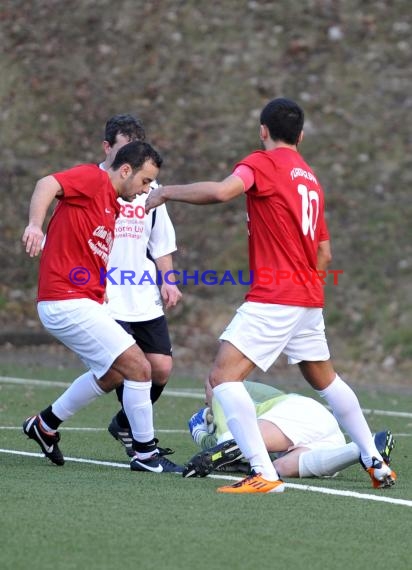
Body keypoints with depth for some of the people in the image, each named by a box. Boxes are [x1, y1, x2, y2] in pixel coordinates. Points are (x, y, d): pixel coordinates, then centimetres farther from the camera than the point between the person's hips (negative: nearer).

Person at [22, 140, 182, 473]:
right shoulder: (93, 179, -10)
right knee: (138, 368, -11)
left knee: (112, 373, 27)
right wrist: (35, 224, -44)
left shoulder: (112, 206, 19)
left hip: (83, 302, 11)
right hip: (69, 303, -11)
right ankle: (145, 454, -1)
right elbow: (47, 185, -27)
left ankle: (46, 424, 36)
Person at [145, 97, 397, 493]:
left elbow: (221, 191, -25)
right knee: (325, 379, 26)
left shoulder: (264, 163, -6)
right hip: (309, 300, 8)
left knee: (223, 375, -12)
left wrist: (166, 192, -13)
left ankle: (264, 474, -24)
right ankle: (376, 463, 33)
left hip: (273, 297, -8)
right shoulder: (311, 179, 17)